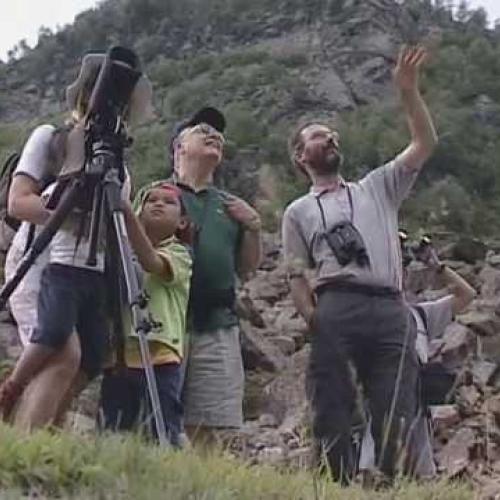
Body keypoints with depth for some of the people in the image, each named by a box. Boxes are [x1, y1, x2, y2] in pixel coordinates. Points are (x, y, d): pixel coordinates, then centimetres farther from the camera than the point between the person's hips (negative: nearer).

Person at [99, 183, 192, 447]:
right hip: (118, 358, 4)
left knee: (164, 435, -4)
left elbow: (150, 262, -19)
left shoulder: (179, 254, 2)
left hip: (160, 359, -4)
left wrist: (125, 209, -27)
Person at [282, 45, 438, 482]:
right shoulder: (298, 211, 19)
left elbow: (425, 144, 16)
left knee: (396, 414, -5)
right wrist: (313, 320, -6)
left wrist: (408, 90, 7)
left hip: (390, 309, 2)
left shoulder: (378, 188, 25)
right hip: (335, 310, -1)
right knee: (332, 412, -4)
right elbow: (297, 275, 11)